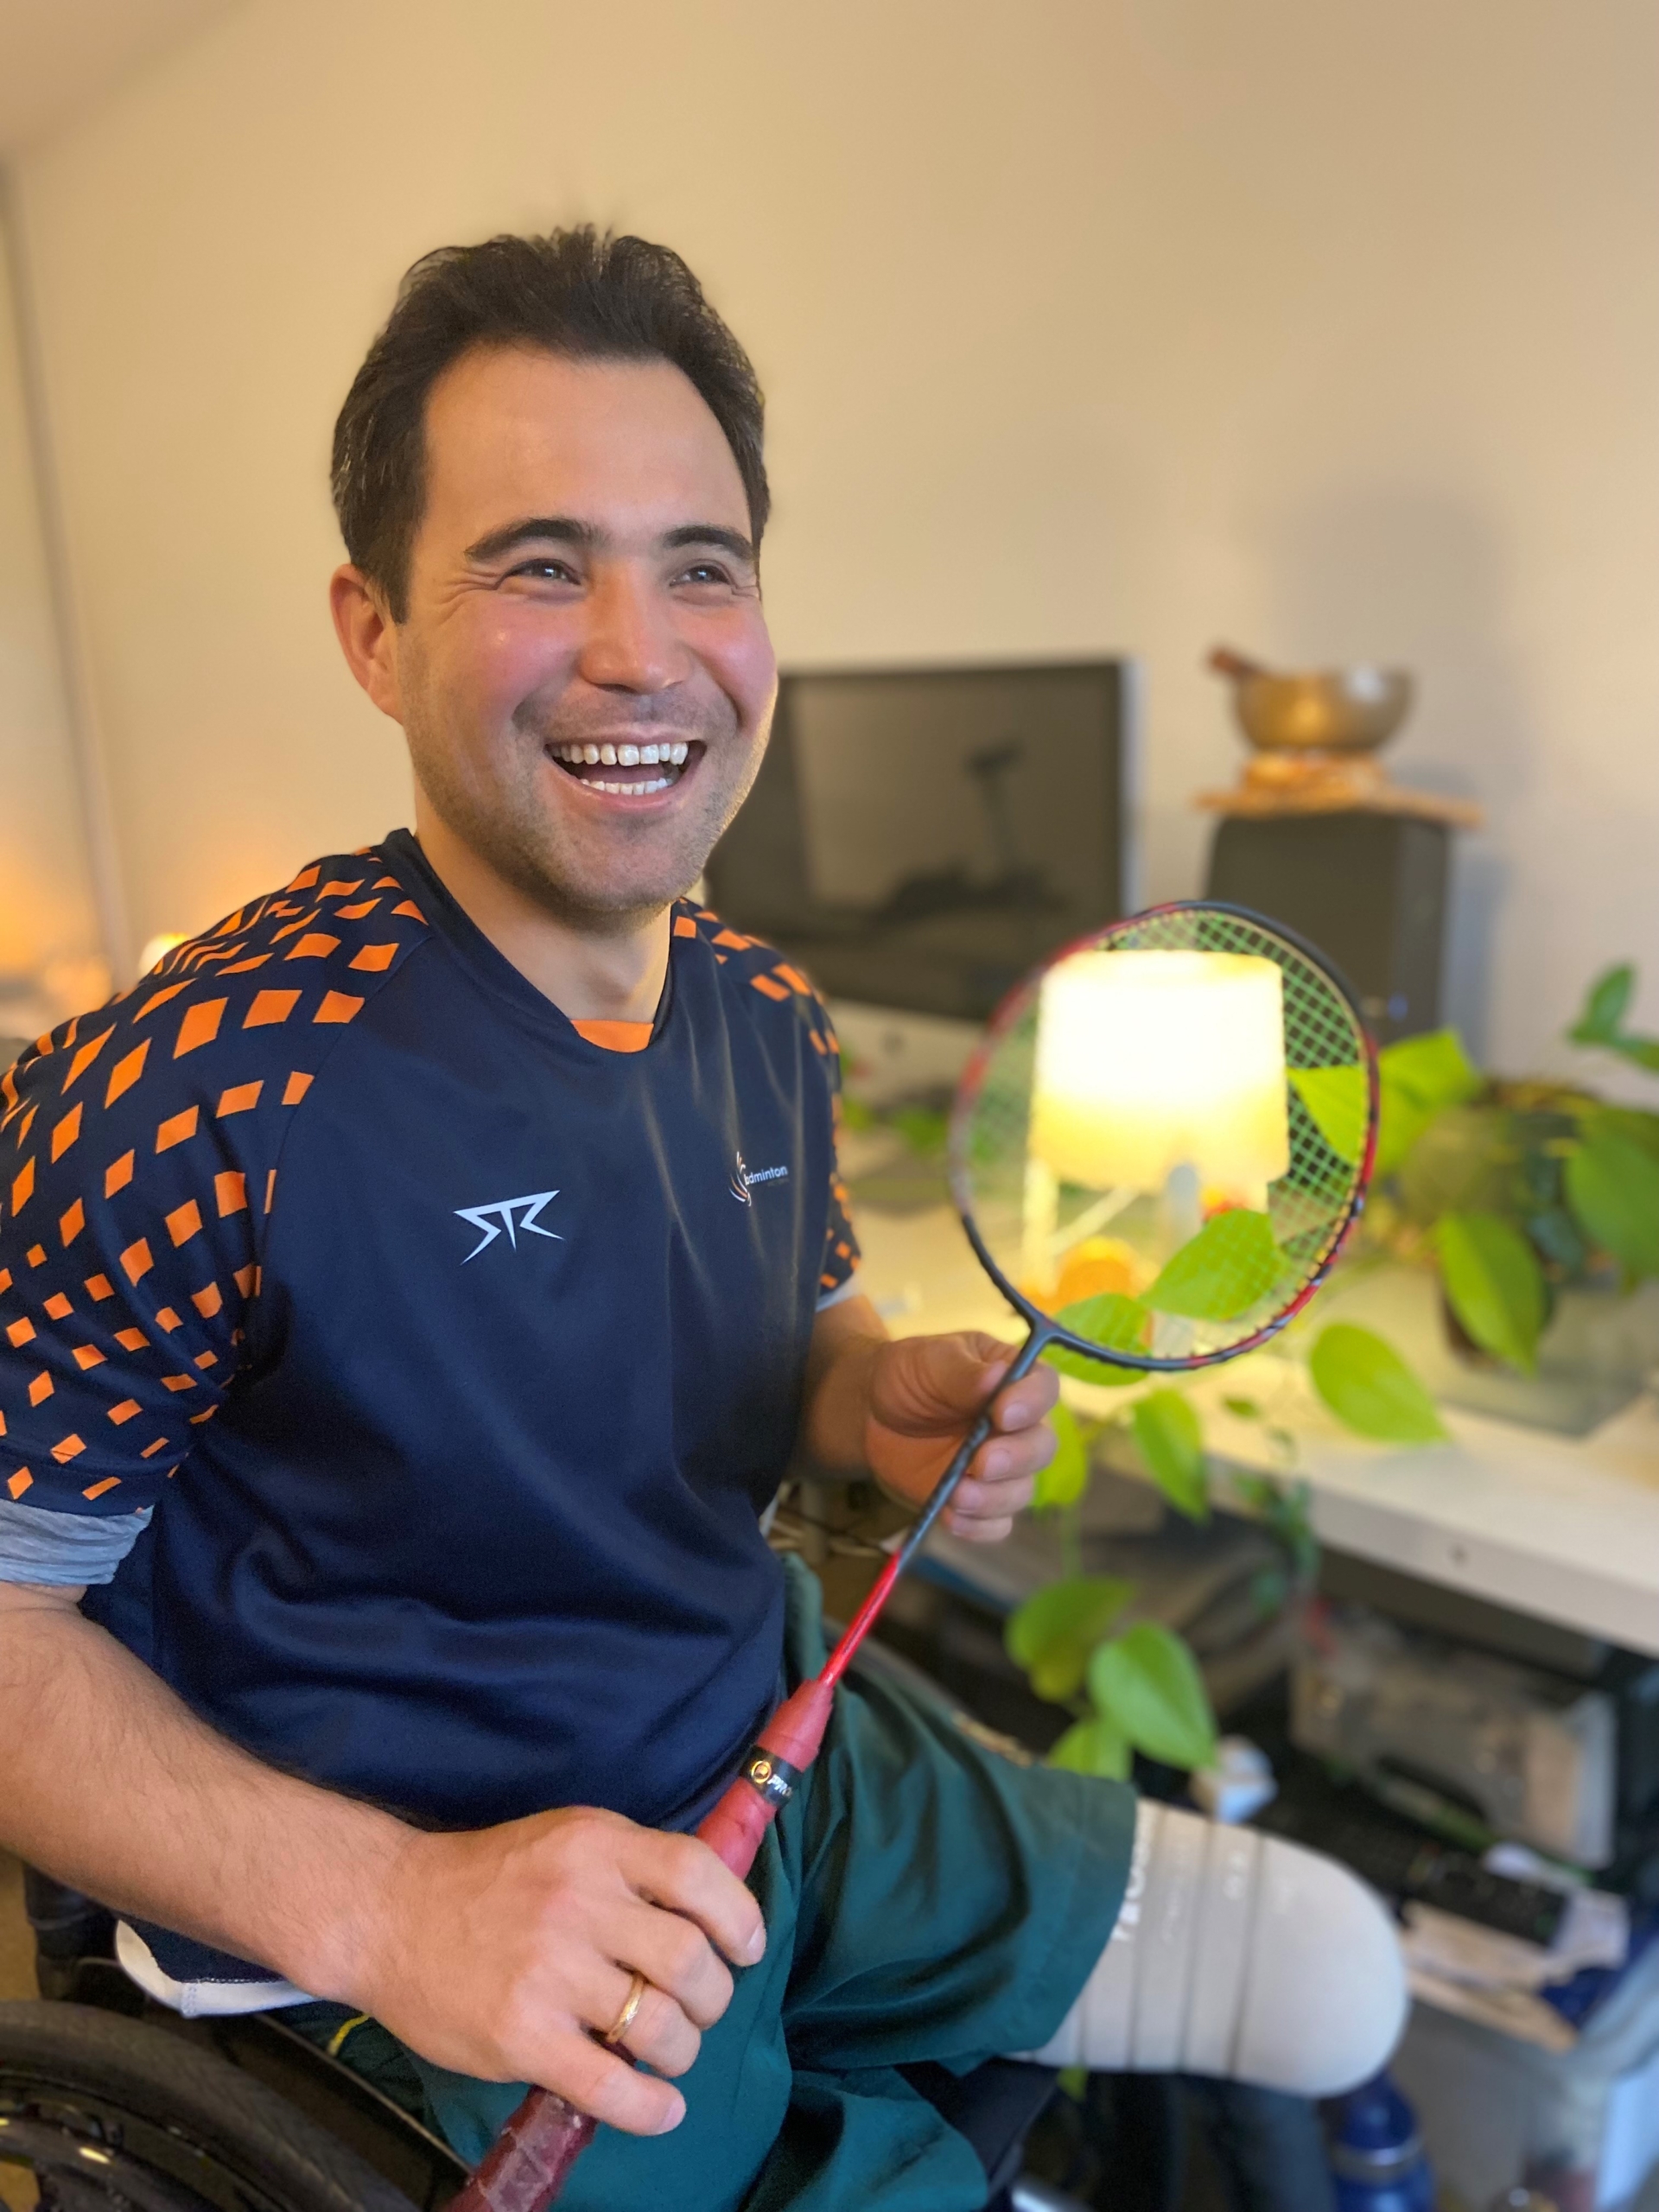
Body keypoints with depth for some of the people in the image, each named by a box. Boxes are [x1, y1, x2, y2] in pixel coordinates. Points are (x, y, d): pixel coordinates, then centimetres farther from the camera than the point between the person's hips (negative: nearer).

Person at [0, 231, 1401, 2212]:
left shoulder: (767, 1019, -4)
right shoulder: (202, 1093, -24)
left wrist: (883, 1401, -11)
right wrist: (375, 1900, -28)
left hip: (800, 1765, 6)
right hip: (454, 1965, -5)